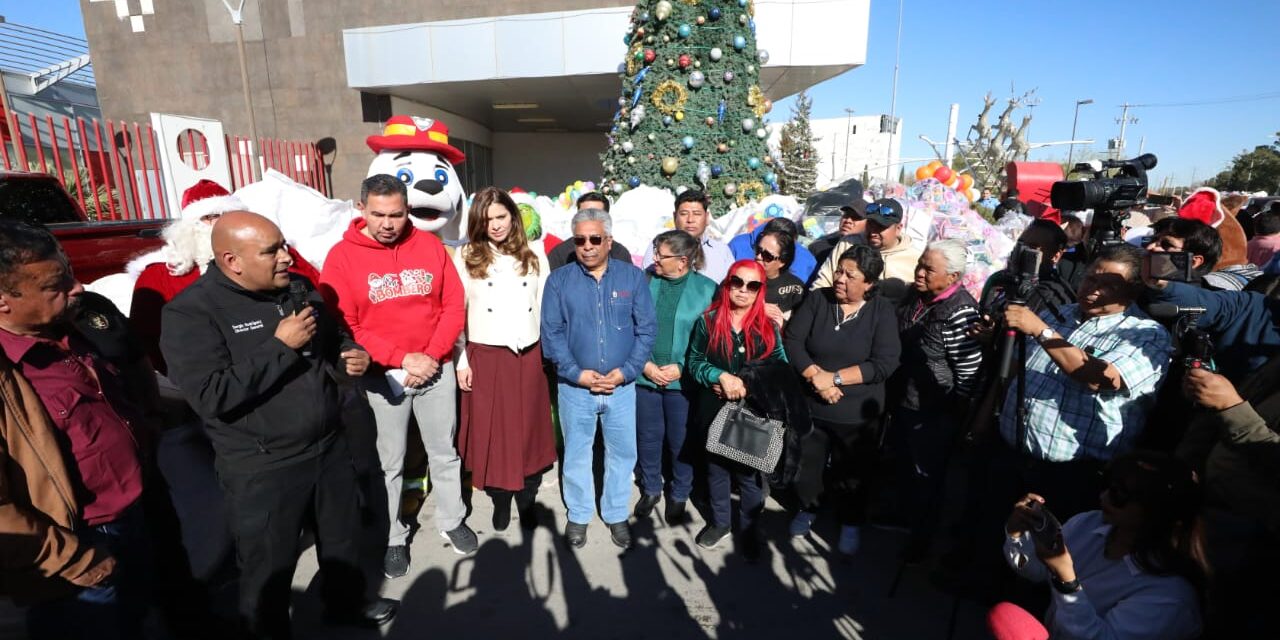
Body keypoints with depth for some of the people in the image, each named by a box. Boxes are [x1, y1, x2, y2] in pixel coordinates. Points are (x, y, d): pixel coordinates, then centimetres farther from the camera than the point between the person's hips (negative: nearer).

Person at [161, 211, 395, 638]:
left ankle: (346, 603, 49)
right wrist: (282, 345, -25)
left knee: (343, 536, 24)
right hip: (262, 468, -6)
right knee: (269, 566, 14)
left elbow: (336, 339, 16)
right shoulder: (190, 313, -17)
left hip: (329, 446, 6)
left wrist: (351, 356, -6)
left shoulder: (300, 290, 1)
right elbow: (212, 397, -26)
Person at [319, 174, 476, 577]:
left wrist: (432, 355, -13)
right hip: (383, 375, -2)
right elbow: (343, 327, -11)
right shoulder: (342, 257, -8)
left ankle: (452, 521, 35)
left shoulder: (430, 246, -1)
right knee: (389, 462, 11)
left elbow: (454, 305, -1)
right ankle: (393, 538, 30)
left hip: (438, 369, 2)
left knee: (445, 452, 15)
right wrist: (403, 359, -17)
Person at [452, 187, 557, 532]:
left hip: (528, 356, 2)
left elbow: (545, 308, 7)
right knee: (492, 431, 8)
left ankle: (527, 499, 26)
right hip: (485, 357, -1)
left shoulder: (533, 256, 7)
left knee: (529, 429, 9)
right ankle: (500, 500, 27)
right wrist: (461, 361, -5)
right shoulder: (465, 257, 1)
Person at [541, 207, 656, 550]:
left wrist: (626, 371, -11)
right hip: (574, 387, 0)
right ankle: (578, 515, 34)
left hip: (622, 386, 1)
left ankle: (616, 514, 34)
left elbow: (646, 329, -1)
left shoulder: (633, 276, 0)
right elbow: (551, 333, -4)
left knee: (622, 452, 12)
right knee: (576, 453, 13)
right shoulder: (559, 280, -1)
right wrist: (577, 373, -13)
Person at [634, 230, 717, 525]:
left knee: (681, 441, 13)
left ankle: (679, 494, 37)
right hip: (644, 377, 2)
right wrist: (644, 364, -10)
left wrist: (682, 367, -13)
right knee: (648, 437, 16)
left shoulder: (706, 288, -8)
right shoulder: (644, 282, -4)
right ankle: (651, 489, 40)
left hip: (683, 380, -1)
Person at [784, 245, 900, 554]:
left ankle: (851, 522, 42)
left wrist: (834, 377, -21)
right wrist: (816, 375, -22)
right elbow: (791, 342, -9)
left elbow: (884, 364, -16)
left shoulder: (882, 311, -9)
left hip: (858, 414, -1)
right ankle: (807, 507, 47)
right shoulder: (817, 299, -4)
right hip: (811, 407, 2)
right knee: (806, 464, 19)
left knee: (852, 473, 16)